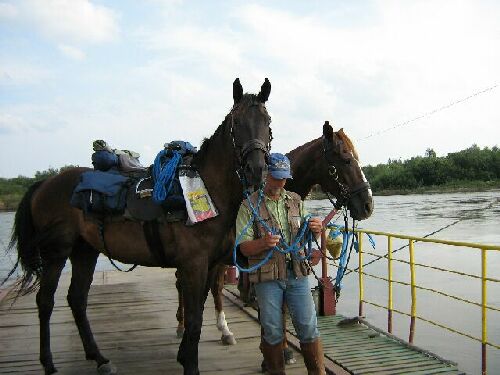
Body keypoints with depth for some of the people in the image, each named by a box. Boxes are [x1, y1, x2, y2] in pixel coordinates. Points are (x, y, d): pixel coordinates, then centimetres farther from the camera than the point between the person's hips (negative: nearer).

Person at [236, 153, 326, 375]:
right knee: (272, 331, 7)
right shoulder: (249, 205, -2)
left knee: (308, 327, 5)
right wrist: (263, 243, -28)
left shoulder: (295, 201, 11)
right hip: (267, 277, -3)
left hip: (297, 273, 3)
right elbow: (244, 247, -6)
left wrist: (315, 230, -6)